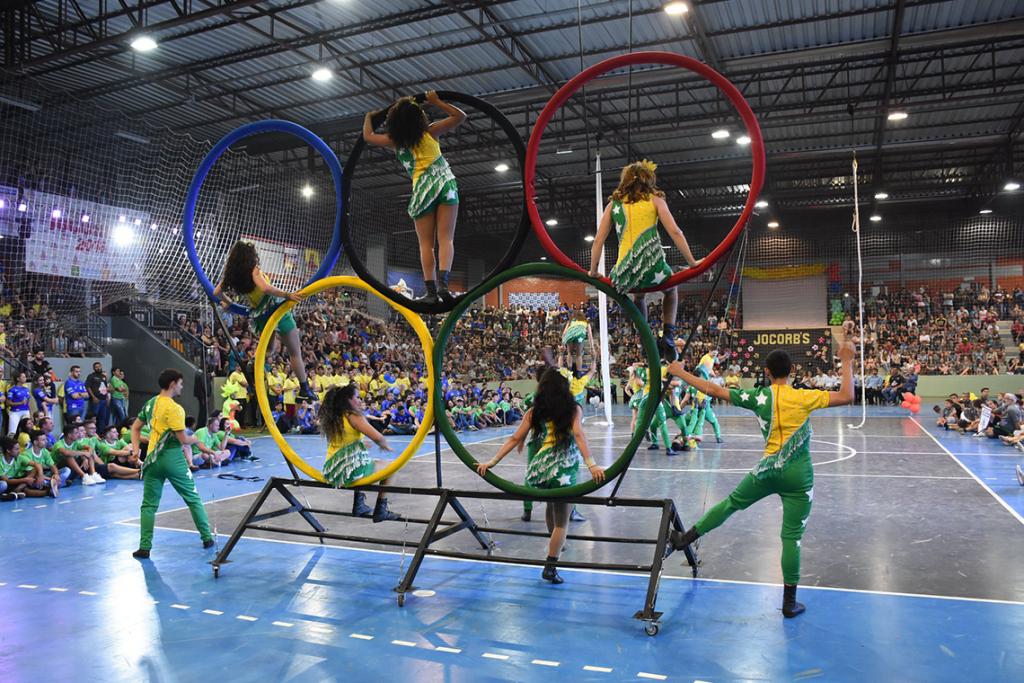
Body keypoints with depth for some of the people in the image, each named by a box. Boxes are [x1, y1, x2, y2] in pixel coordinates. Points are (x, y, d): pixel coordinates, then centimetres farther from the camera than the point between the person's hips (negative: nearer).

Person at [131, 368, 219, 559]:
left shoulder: (150, 403, 8)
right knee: (193, 499, 9)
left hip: (153, 460, 5)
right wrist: (197, 440, 3)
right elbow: (184, 439, -17)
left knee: (149, 505, 10)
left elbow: (135, 428, 15)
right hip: (173, 459, -5)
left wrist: (136, 451, 10)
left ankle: (144, 548, 7)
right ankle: (207, 538, 17)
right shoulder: (174, 408, -15)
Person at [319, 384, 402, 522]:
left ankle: (359, 506, 36)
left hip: (332, 472, 8)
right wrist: (385, 446, 3)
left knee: (361, 460, 38)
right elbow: (378, 437, -18)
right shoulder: (353, 417, -10)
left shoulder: (333, 418, 12)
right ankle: (380, 511, 10)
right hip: (350, 470, -8)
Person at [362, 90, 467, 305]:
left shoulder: (394, 141, 7)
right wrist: (436, 102, 18)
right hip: (445, 184, 0)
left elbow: (368, 136, 23)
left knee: (426, 245, 3)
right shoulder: (430, 131, 7)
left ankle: (431, 290, -5)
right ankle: (442, 282, -23)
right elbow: (460, 116, 16)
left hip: (422, 189, 0)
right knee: (446, 239, -5)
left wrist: (369, 117, 40)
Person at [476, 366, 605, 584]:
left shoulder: (534, 412, 6)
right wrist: (591, 464, -23)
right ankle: (550, 567, -6)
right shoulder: (573, 409, 1)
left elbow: (515, 439, 2)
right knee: (561, 521, 4)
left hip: (538, 469, 4)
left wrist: (493, 461, 5)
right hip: (564, 470, -3)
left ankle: (555, 545, 46)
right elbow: (578, 435, -15)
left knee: (551, 505, 30)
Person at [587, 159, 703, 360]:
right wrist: (692, 262, 7)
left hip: (625, 275, 2)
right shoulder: (654, 200, 8)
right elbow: (674, 232, 1)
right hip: (653, 267, -2)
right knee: (670, 288, 33)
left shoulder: (614, 204, 14)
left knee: (639, 295, 38)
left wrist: (593, 271, 21)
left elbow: (598, 241, 12)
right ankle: (668, 337, 18)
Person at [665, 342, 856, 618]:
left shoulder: (758, 397, -5)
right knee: (792, 537, 5)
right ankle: (789, 603, 15)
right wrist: (846, 361, -3)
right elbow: (846, 397, -12)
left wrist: (679, 372, 7)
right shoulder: (803, 397, -11)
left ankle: (686, 537, 26)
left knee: (733, 502, 23)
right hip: (798, 477, -1)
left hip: (768, 470, 2)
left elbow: (714, 390, -3)